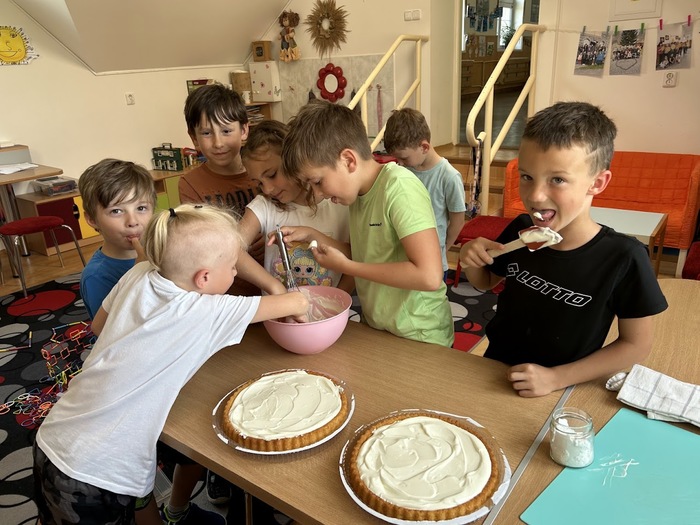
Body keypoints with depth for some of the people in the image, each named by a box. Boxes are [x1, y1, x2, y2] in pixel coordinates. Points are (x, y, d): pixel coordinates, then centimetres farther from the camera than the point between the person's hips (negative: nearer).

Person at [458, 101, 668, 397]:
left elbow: (636, 344, -8)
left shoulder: (623, 257, -19)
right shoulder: (520, 231, -9)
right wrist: (471, 261, -13)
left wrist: (556, 378, -15)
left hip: (560, 393, -2)